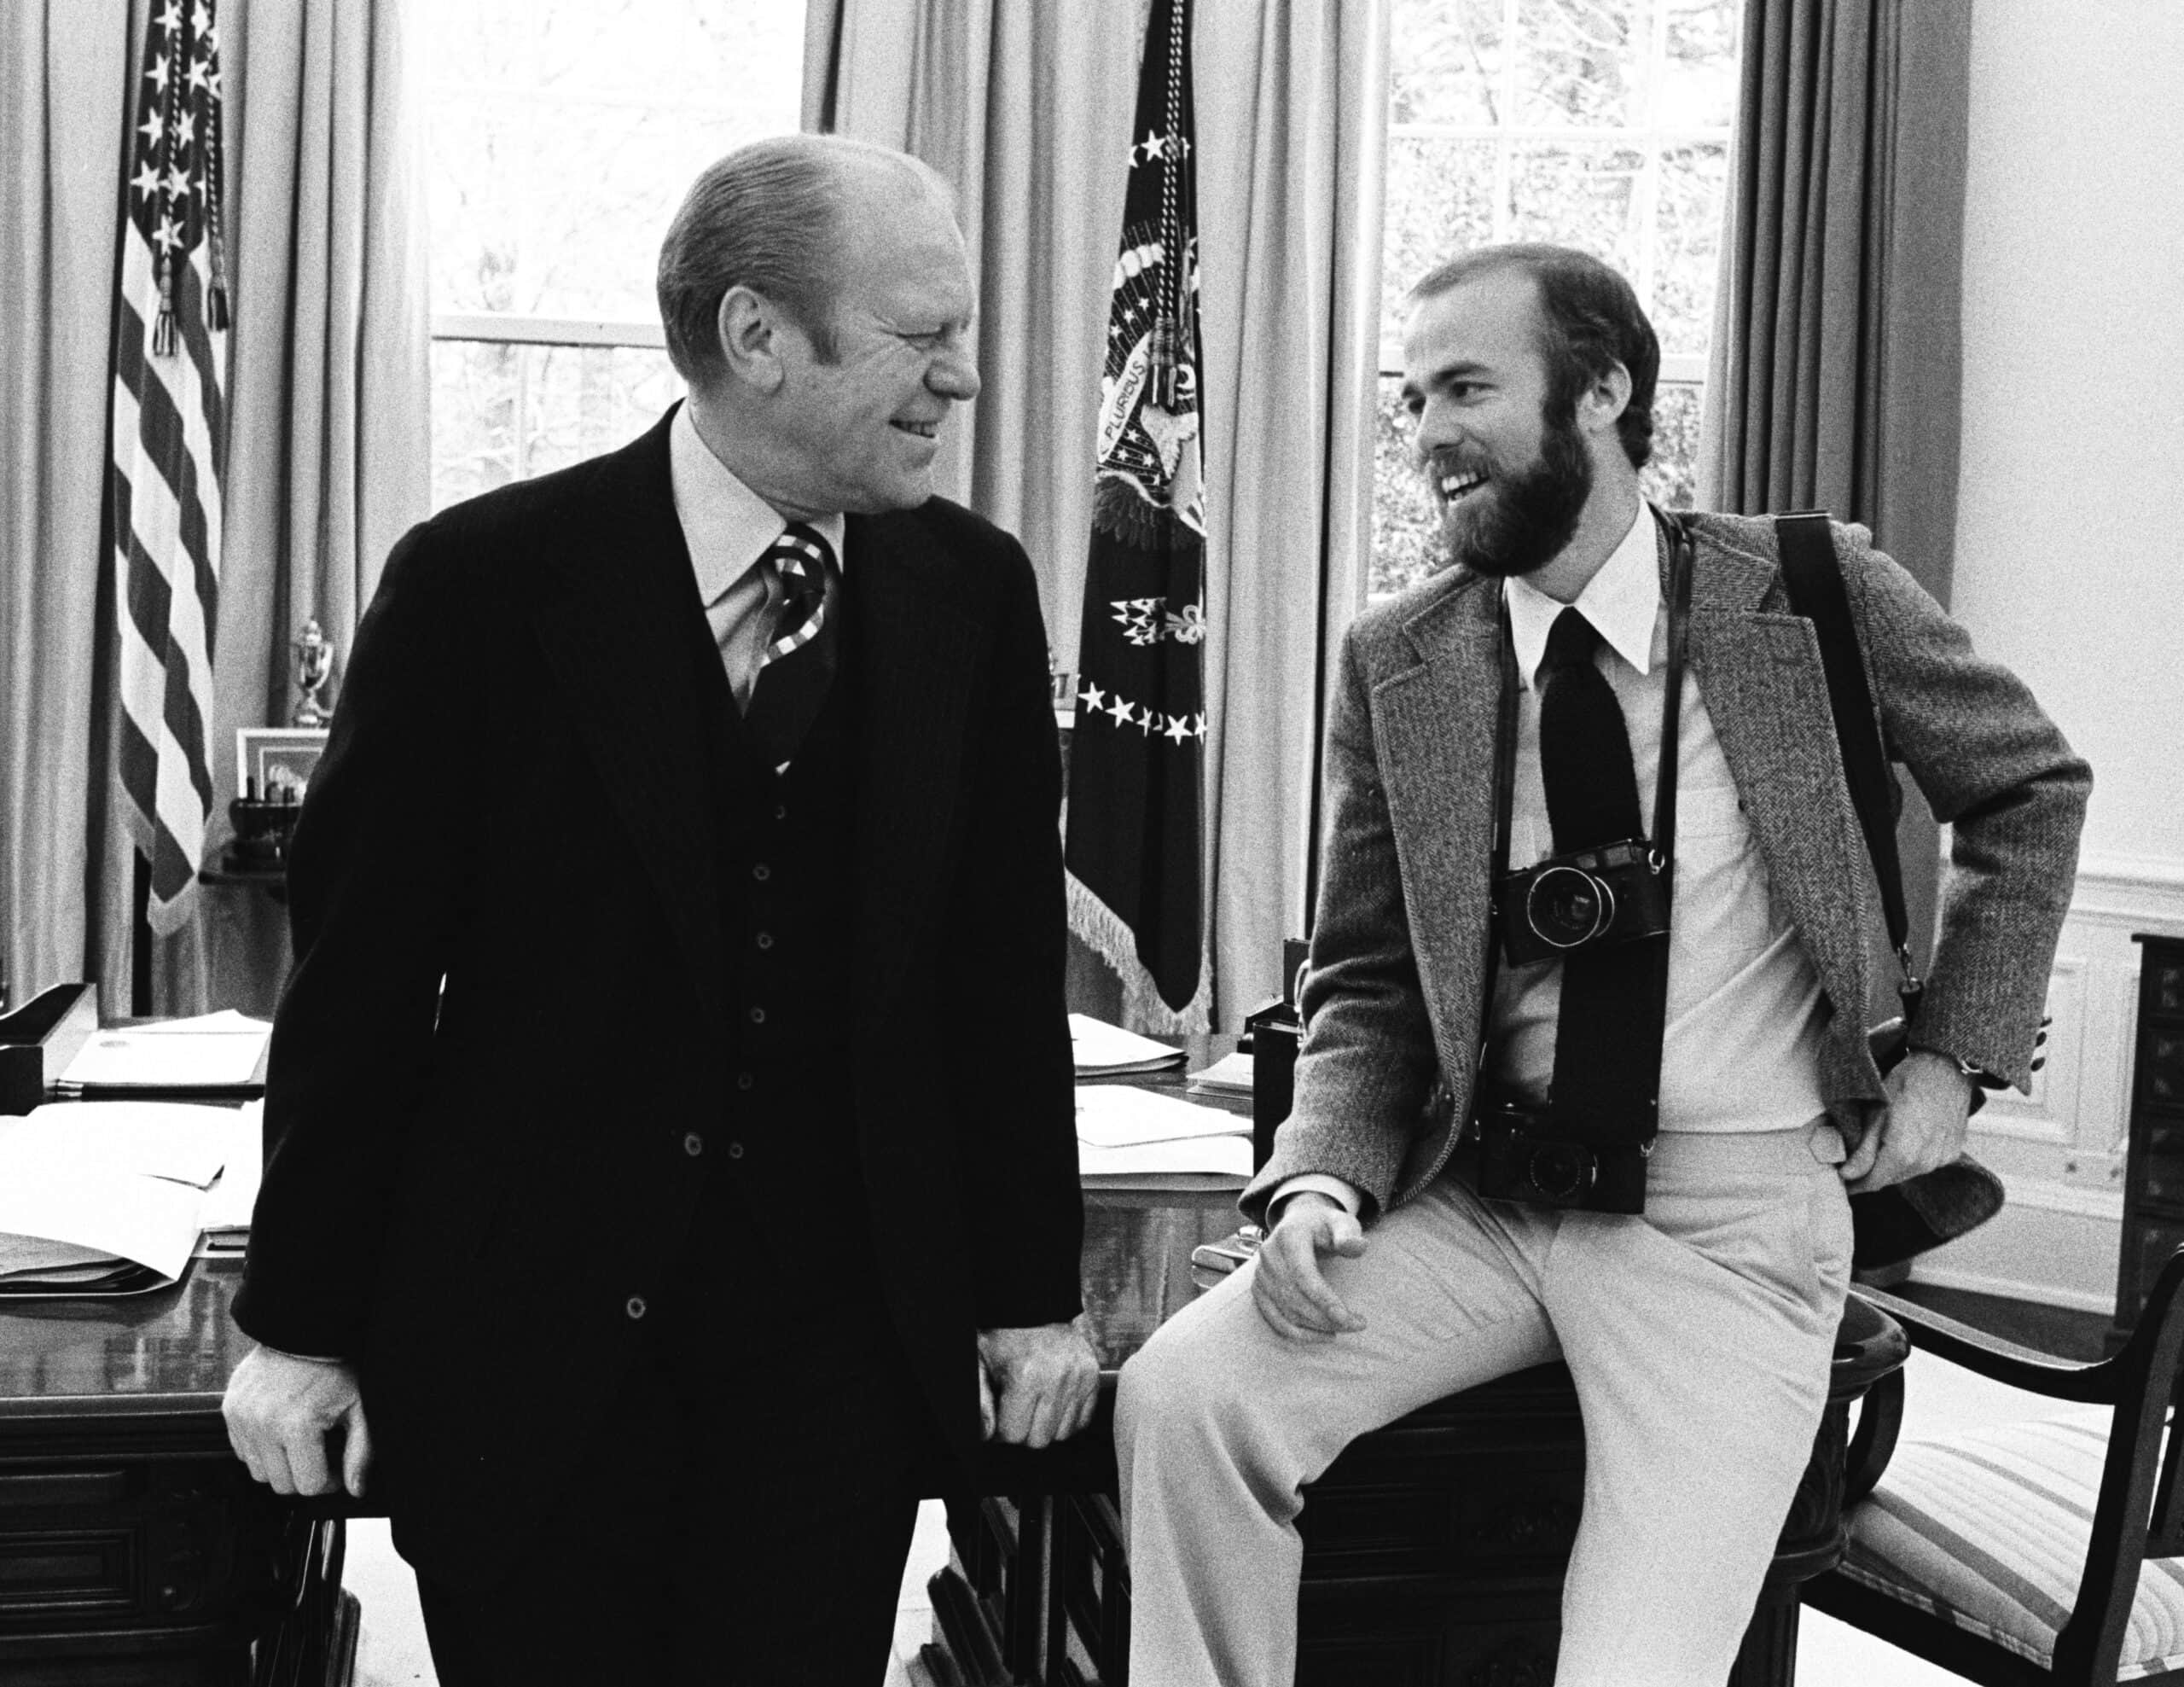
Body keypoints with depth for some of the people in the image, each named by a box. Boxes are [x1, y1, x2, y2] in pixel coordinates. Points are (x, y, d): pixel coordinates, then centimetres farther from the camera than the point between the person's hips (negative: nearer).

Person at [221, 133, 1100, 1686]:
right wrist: (301, 1324, -2)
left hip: (844, 1339, 3)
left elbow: (1006, 965, 5)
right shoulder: (485, 579, -9)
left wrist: (1032, 1293, 6)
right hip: (523, 1337, -2)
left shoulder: (972, 589, 0)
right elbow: (360, 969, -5)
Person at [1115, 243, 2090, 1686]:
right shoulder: (1397, 665, 1)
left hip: (1734, 1218, -2)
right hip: (1481, 1198, 3)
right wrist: (1321, 1177, -11)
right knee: (1184, 1396, -19)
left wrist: (1958, 1053, 4)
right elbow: (1365, 986, 7)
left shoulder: (1813, 592, -5)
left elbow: (2033, 787, 12)